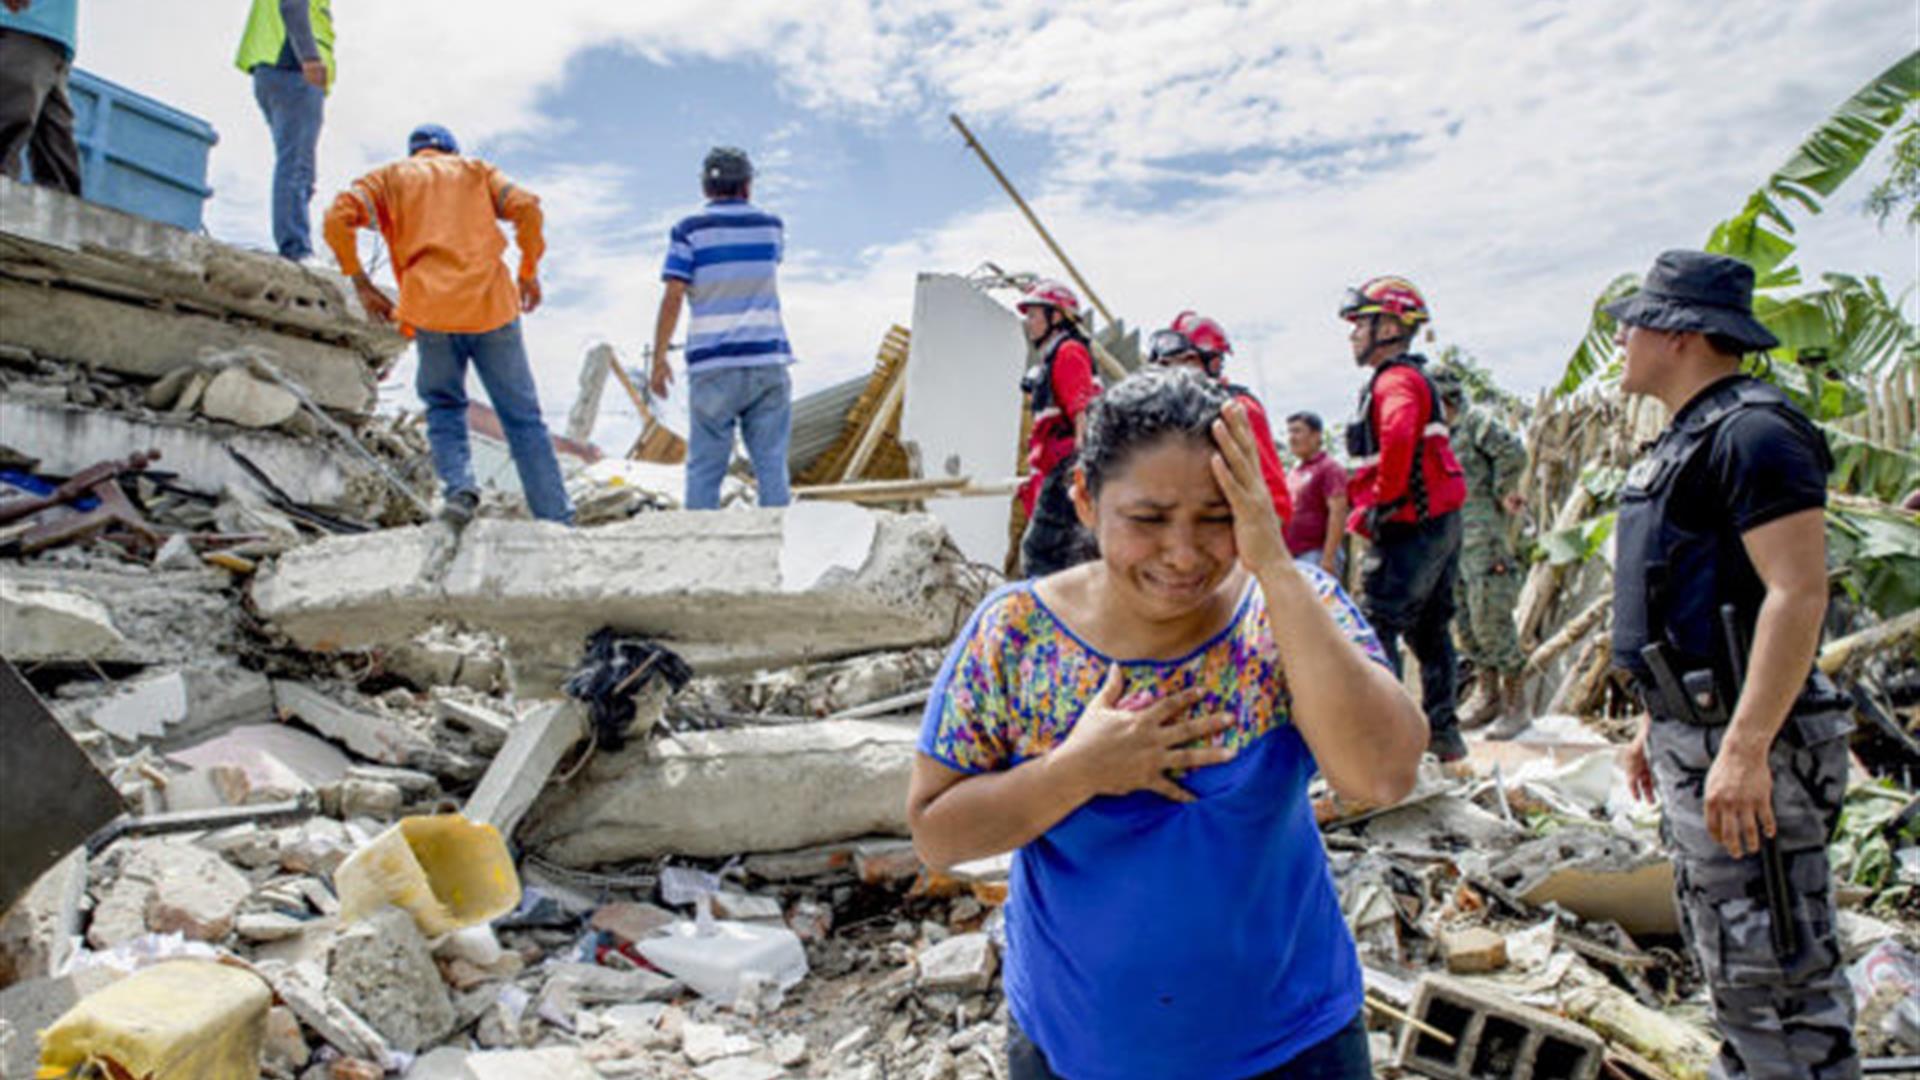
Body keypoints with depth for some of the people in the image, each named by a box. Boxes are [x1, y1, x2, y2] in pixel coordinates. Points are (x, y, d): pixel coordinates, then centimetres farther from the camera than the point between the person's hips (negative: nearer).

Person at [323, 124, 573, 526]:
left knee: (444, 407, 19)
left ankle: (459, 487, -7)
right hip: (492, 304, 0)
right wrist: (529, 272, 14)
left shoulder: (389, 177, 19)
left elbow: (338, 218, 3)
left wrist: (361, 284, 10)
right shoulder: (476, 170, 22)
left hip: (430, 309, 0)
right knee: (523, 417, 5)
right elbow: (526, 208, 5)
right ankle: (558, 522, -1)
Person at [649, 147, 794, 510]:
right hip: (768, 358, 2)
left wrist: (659, 358, -1)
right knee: (771, 464, 4)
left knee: (704, 468, 3)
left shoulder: (690, 231, 0)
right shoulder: (771, 225, 8)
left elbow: (673, 298, -7)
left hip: (713, 364, -2)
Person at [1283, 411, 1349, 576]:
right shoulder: (1293, 471, 18)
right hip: (1292, 553, 8)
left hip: (1316, 553, -8)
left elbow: (1338, 513, -15)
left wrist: (1328, 557, -22)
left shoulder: (1329, 468, -7)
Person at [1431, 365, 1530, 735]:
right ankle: (1487, 694, 23)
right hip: (1451, 539, 9)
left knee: (1491, 619, -8)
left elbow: (1513, 452, -19)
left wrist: (1501, 492, -9)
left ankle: (1514, 705, 0)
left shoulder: (1476, 420, -8)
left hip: (1484, 534, -9)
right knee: (1464, 620, 12)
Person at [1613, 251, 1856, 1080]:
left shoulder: (1753, 433, -15)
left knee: (1773, 971, -3)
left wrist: (1744, 751, -28)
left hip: (1742, 739, -10)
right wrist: (1654, 725, 22)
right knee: (1725, 956, 20)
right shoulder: (1686, 440, 16)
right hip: (1693, 734, 11)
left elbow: (1799, 593, -24)